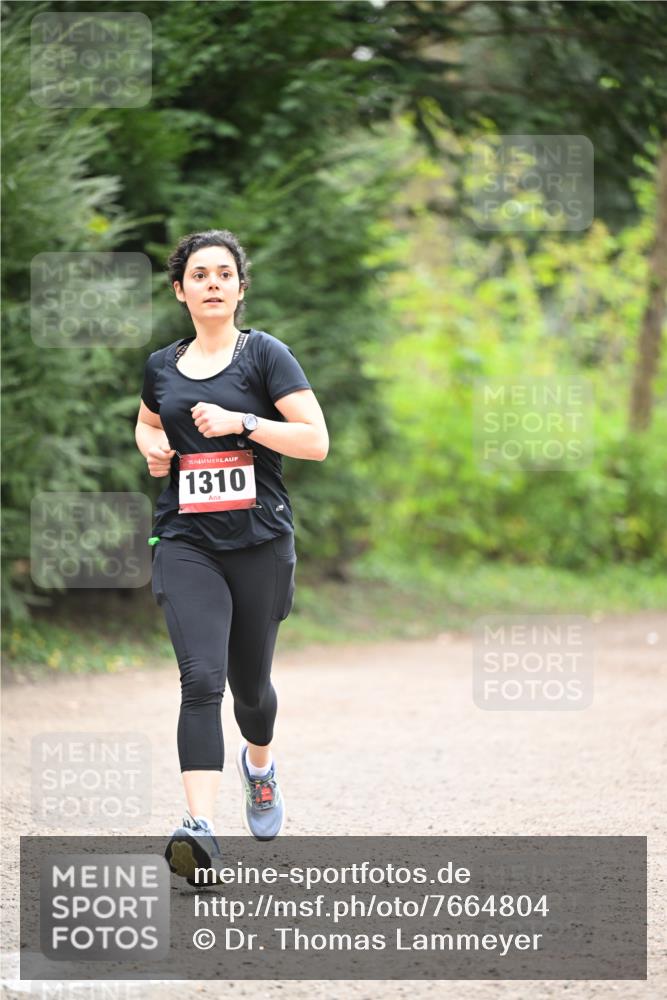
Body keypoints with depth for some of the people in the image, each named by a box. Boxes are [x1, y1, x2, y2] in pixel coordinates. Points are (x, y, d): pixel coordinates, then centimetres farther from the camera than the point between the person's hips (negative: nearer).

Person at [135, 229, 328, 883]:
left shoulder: (264, 355, -2)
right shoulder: (161, 367, 10)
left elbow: (316, 441, -8)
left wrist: (242, 422, -18)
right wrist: (151, 446, 8)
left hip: (259, 542, -1)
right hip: (185, 542, 1)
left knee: (250, 682, 12)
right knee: (201, 678, -17)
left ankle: (259, 765, 48)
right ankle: (200, 827, -27)